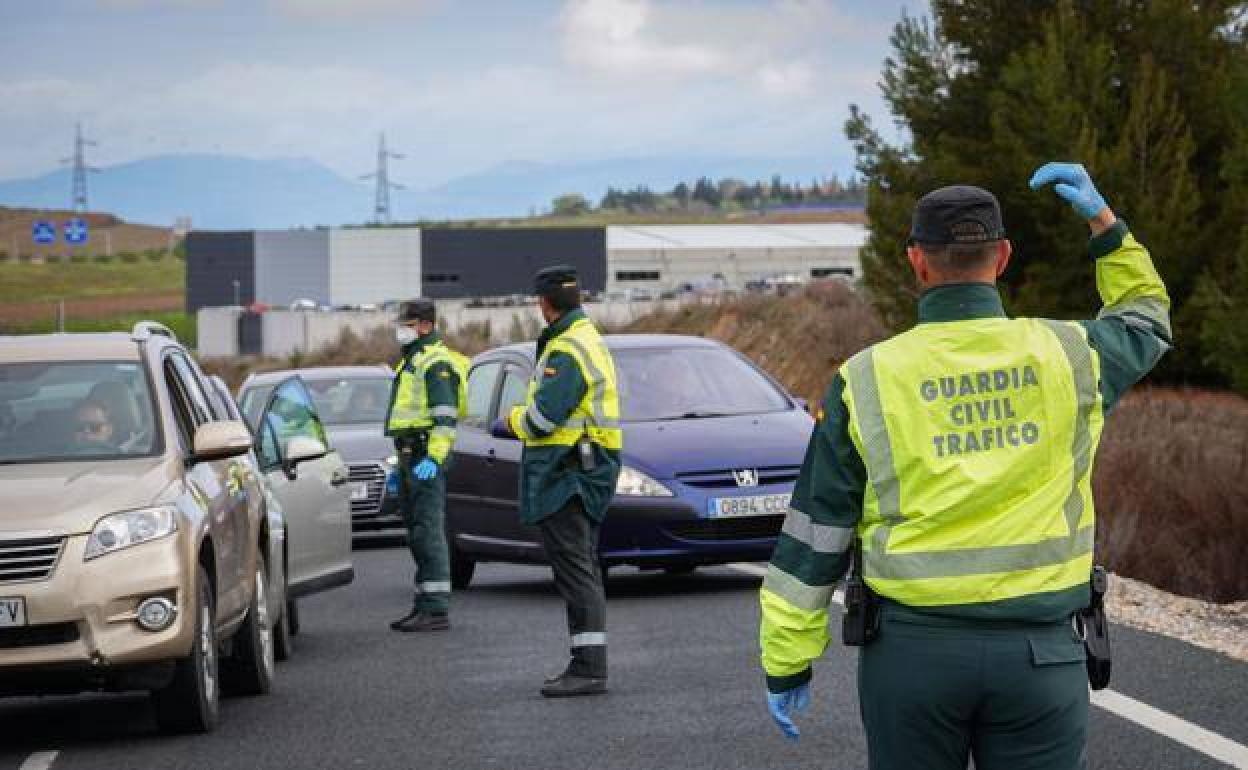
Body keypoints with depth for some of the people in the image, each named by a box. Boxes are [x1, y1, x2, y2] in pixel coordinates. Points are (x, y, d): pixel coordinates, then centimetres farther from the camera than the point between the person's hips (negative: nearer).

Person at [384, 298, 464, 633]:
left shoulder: (435, 362, -10)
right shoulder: (411, 361, 24)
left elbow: (444, 416, -19)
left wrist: (433, 458, -27)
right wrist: (400, 466, 27)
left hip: (426, 455, -11)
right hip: (410, 454, 11)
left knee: (428, 529, -13)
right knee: (416, 531, 12)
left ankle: (436, 610, -16)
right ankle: (424, 604, 18)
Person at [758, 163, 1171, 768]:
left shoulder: (865, 381, -4)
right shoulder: (1066, 356, -1)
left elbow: (812, 541, -1)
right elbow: (1147, 321, 24)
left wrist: (786, 664, 6)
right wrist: (1104, 222, 24)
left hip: (911, 650, 0)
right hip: (1041, 651, 0)